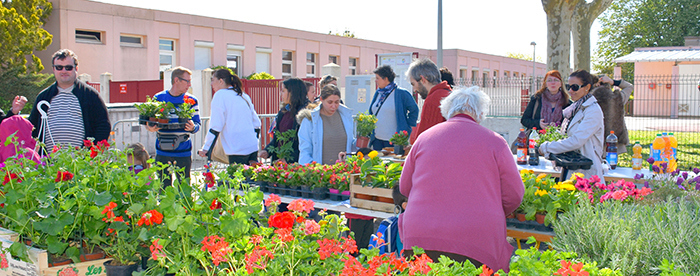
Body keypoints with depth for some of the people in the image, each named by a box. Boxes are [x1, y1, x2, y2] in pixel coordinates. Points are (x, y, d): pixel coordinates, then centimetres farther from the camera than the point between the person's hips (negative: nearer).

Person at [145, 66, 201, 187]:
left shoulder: (191, 101, 5)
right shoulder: (158, 98, 6)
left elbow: (197, 123, 1)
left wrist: (193, 127, -22)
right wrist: (150, 128, -15)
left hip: (183, 151, 0)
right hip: (162, 151, 1)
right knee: (163, 187, 6)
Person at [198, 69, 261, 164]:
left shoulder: (220, 95, -4)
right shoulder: (244, 96, 16)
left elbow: (216, 126, -8)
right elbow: (256, 122, 19)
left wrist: (206, 148, -3)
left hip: (237, 150, -7)